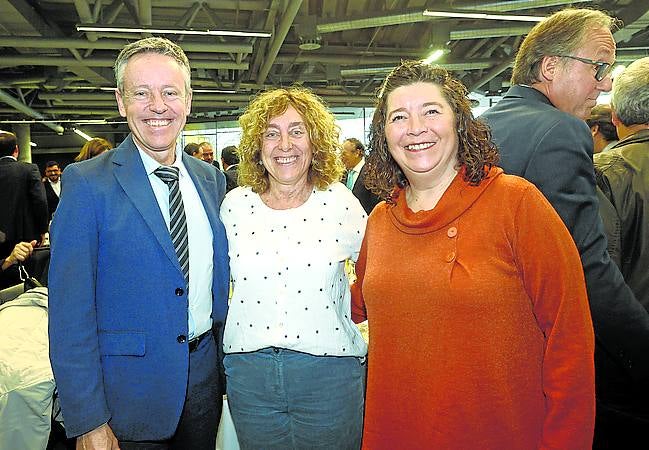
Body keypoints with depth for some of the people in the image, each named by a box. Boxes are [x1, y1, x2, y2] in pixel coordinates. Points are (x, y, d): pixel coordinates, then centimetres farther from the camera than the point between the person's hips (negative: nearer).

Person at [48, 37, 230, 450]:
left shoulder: (211, 179, 2)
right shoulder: (87, 183, -13)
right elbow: (70, 312, -13)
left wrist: (228, 370, 10)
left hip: (205, 377, 5)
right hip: (129, 392, -4)